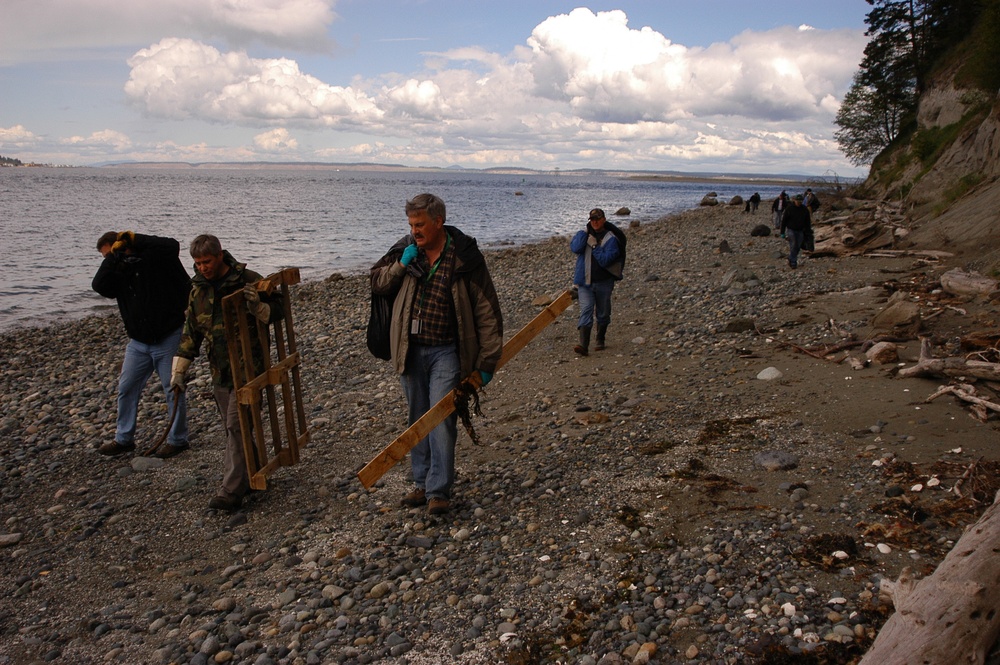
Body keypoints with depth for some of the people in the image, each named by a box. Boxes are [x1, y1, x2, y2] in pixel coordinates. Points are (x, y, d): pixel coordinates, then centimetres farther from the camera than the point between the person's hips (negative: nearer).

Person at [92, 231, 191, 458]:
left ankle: (177, 440, 15)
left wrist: (135, 239, -20)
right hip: (138, 341, 7)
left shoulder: (153, 257, -7)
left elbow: (172, 246, -25)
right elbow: (99, 285, -10)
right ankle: (124, 439, 24)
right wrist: (114, 256, -15)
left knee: (173, 389, 2)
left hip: (169, 337, -6)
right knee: (126, 388, 11)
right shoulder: (118, 271, 8)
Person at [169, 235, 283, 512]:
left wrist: (258, 307, -30)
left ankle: (232, 491, -7)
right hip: (220, 371, 6)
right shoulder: (198, 289, 7)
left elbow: (278, 310, -7)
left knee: (237, 426, -10)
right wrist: (179, 369, 10)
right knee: (233, 428, 12)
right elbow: (191, 331, 14)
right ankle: (252, 476, 27)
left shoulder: (248, 280, -11)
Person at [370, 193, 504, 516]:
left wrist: (487, 362, -10)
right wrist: (400, 265, -10)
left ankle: (439, 491, 2)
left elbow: (487, 312, -9)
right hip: (410, 350, 4)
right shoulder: (405, 249, 1)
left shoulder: (466, 257, -11)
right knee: (418, 419, 13)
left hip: (446, 352, -4)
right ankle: (421, 483, 26)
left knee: (442, 420, -8)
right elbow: (377, 282, 11)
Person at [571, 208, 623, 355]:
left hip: (603, 282, -1)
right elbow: (575, 248, -15)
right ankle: (584, 345, -20)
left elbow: (605, 260, -18)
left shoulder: (611, 239, -6)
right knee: (585, 310, -12)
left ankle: (600, 340, 32)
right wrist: (586, 232, -13)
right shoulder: (583, 234, 6)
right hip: (584, 281, 1)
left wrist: (594, 246, -18)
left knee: (603, 313, 12)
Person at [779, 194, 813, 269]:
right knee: (792, 246, -11)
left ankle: (791, 260, 22)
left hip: (800, 231, 4)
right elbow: (784, 220, -5)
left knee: (797, 247, 6)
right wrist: (782, 232, -7)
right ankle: (793, 262, -6)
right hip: (791, 230, -3)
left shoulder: (805, 209, 0)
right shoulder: (790, 208, -8)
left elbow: (808, 222, 8)